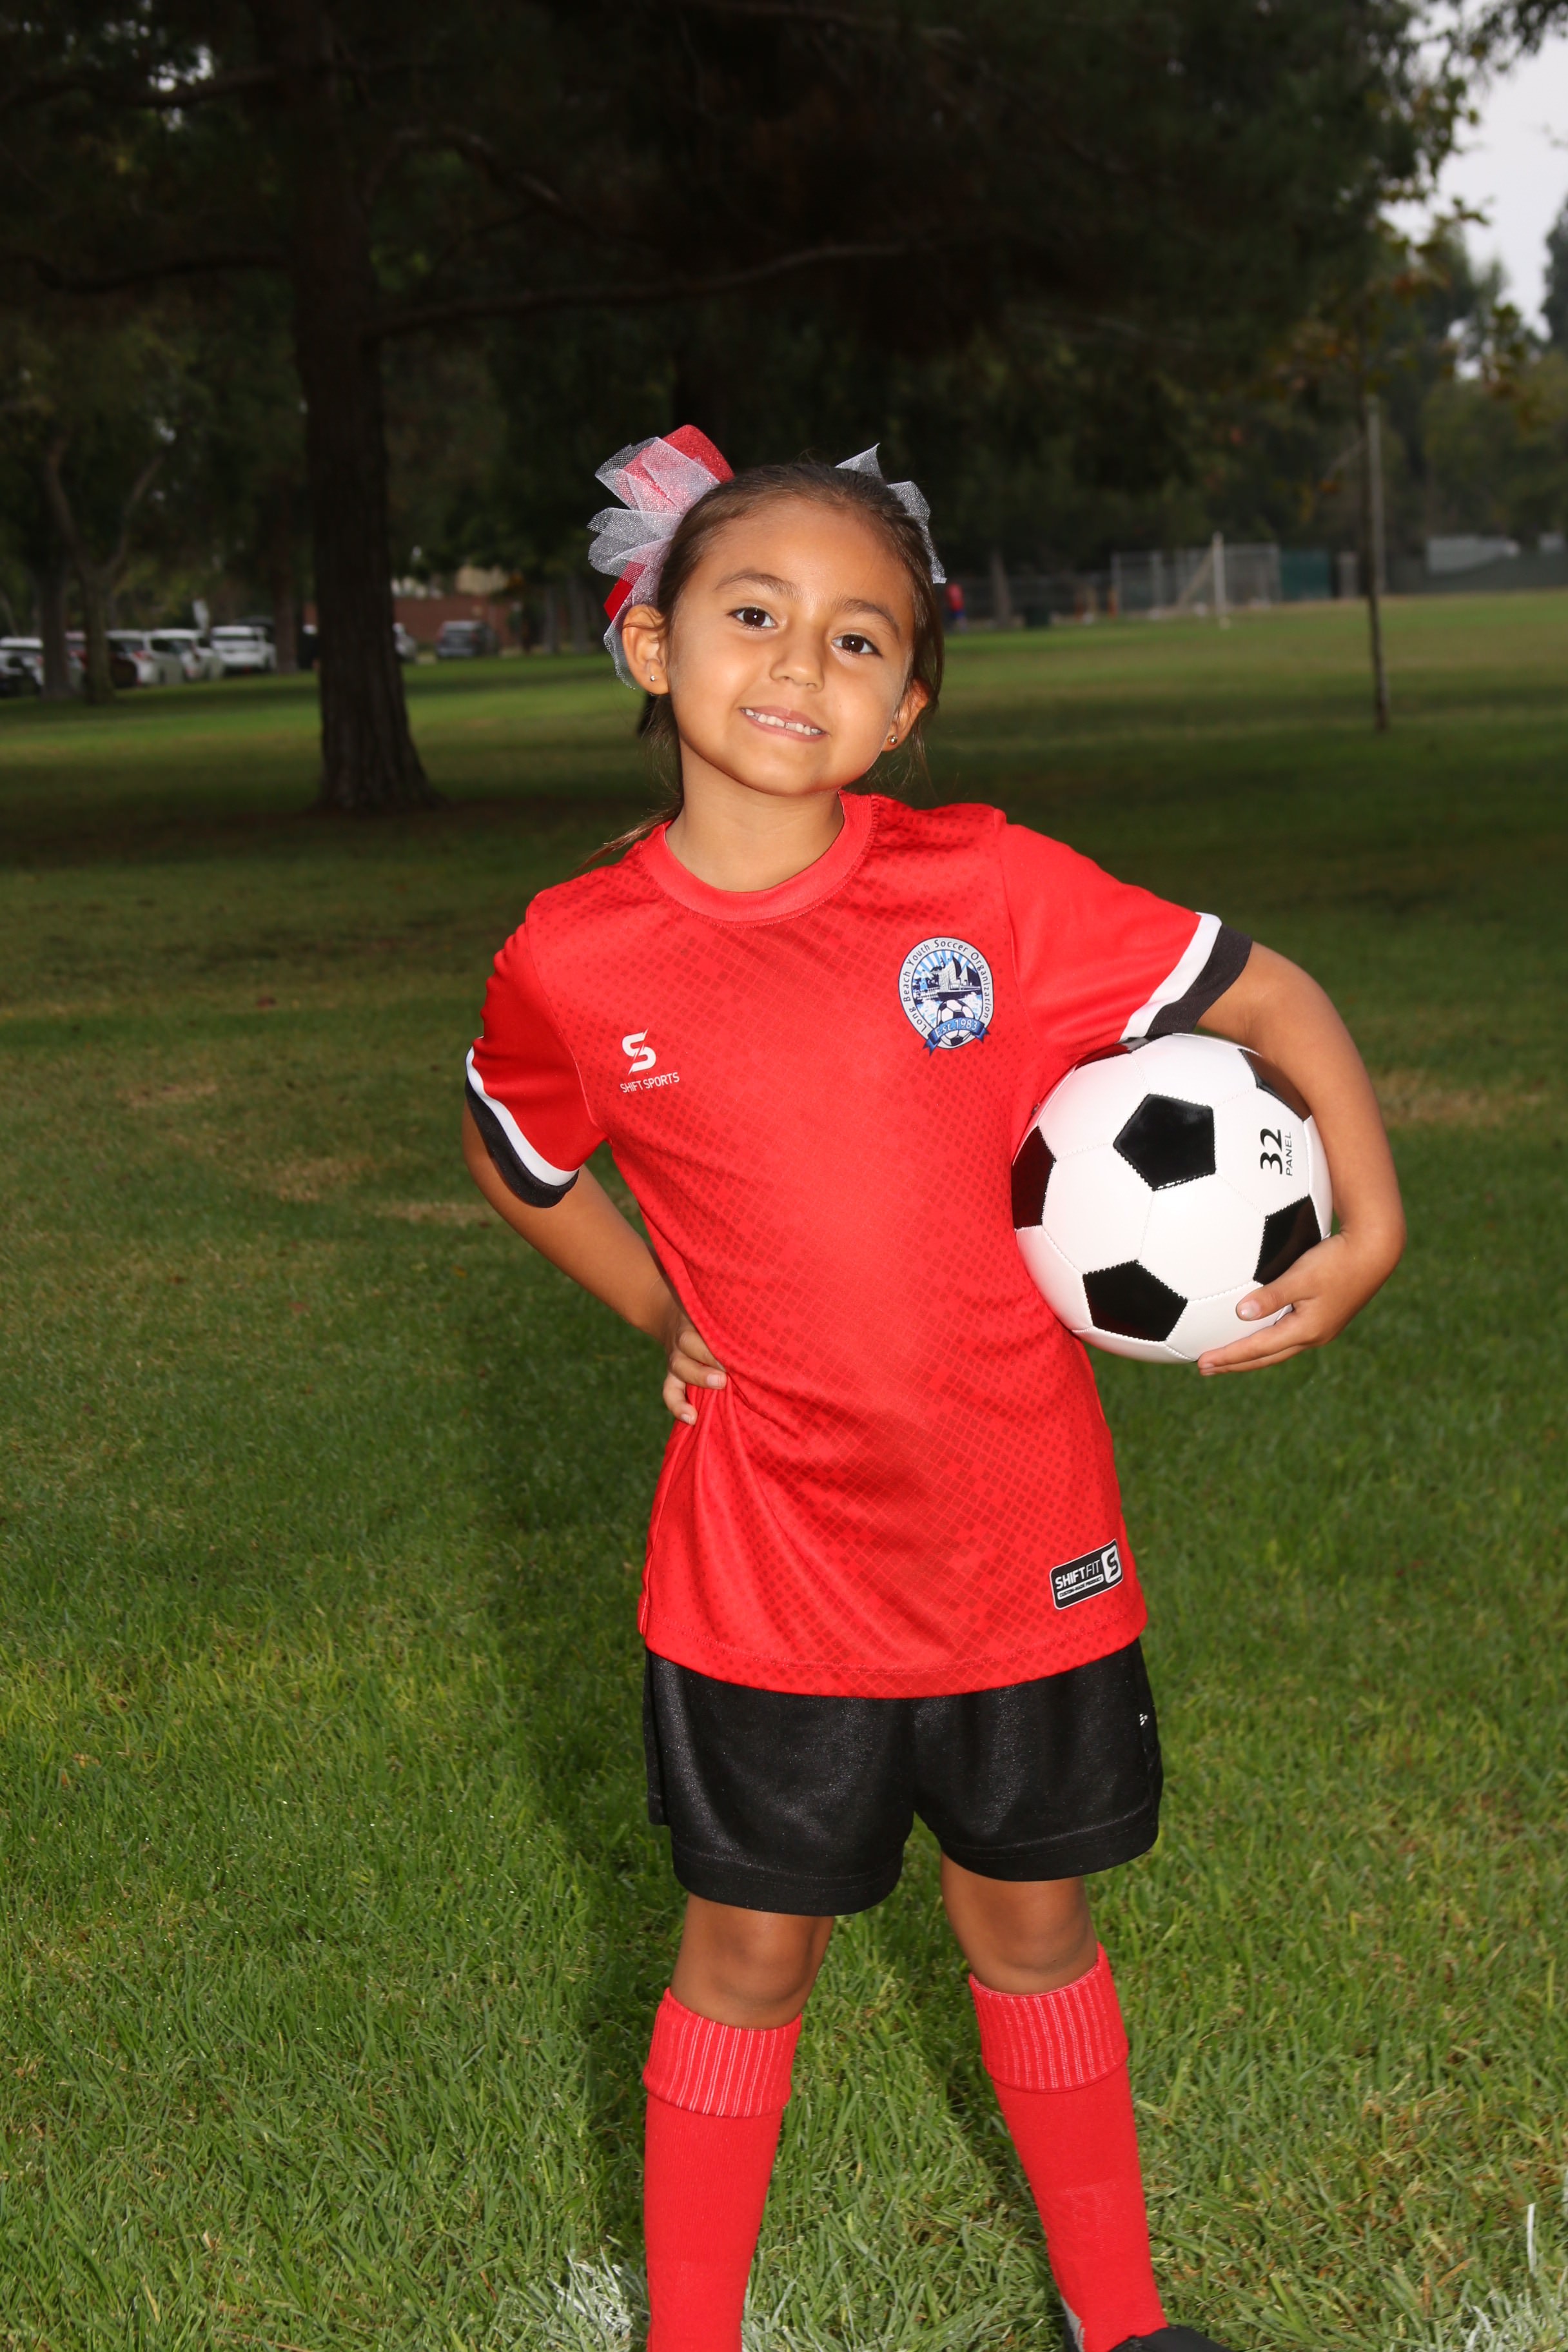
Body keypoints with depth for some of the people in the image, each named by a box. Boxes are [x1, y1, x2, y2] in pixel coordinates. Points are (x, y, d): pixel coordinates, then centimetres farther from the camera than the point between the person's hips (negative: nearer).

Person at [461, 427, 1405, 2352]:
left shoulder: (994, 888, -11)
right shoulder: (575, 958, -10)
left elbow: (1272, 1000, 0)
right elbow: (516, 1160, 12)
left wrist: (1367, 1227, -7)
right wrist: (666, 1319, 4)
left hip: (1026, 1545, 1)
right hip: (765, 1569, -1)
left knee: (1033, 1930, 19)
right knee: (748, 1959, 13)